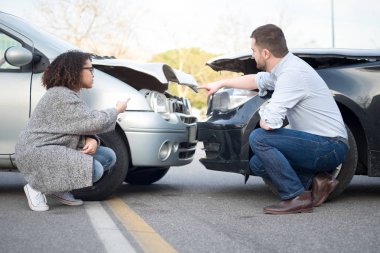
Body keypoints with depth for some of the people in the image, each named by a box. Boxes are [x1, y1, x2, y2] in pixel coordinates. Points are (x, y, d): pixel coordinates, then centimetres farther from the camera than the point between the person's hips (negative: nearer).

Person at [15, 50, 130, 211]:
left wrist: (91, 140, -11)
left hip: (57, 151, 10)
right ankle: (37, 187, -10)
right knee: (94, 170, -26)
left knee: (108, 156, 2)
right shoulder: (60, 97, -19)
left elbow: (84, 126, 13)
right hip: (36, 154, -10)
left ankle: (60, 188, 5)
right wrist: (117, 110, -5)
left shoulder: (70, 95, 15)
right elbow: (94, 122, -24)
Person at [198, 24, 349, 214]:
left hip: (331, 147, -10)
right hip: (325, 146, 10)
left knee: (258, 138, -20)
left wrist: (263, 118, -3)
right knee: (257, 164, 9)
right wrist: (221, 83, 37)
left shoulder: (292, 74, -22)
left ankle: (296, 197, -14)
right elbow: (257, 80, 30)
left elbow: (269, 123, -27)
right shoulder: (283, 67, 8)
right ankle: (315, 181, 6)